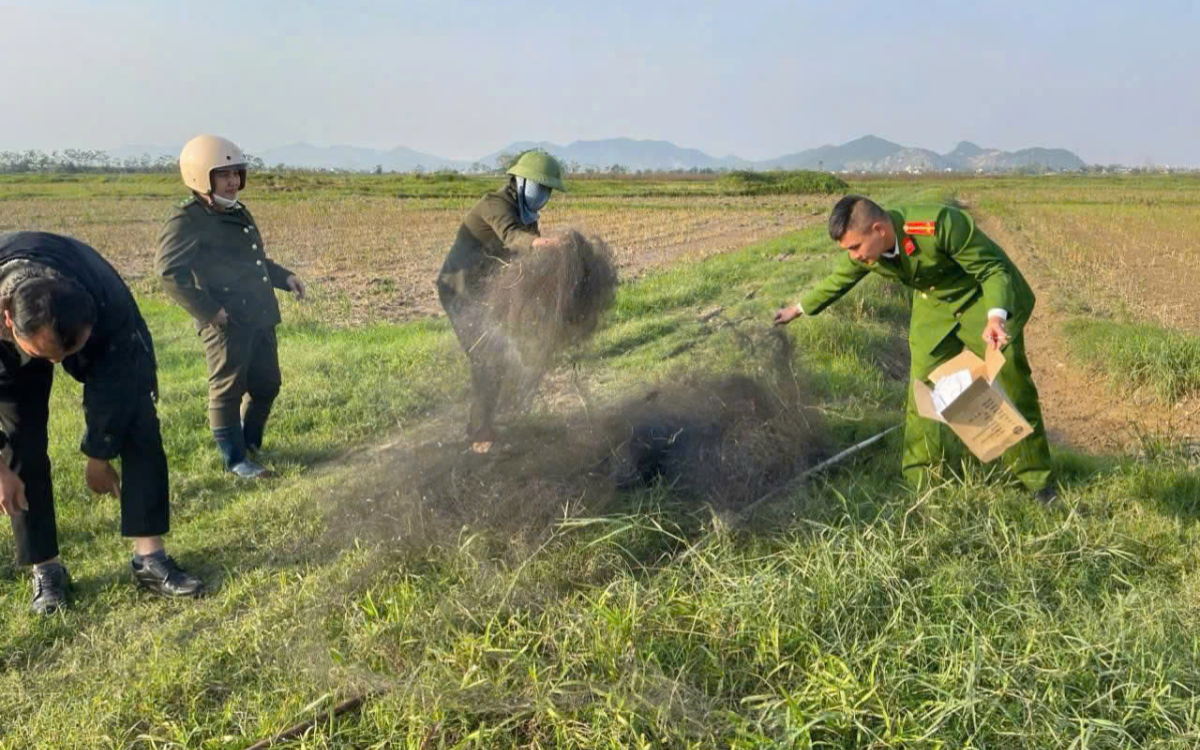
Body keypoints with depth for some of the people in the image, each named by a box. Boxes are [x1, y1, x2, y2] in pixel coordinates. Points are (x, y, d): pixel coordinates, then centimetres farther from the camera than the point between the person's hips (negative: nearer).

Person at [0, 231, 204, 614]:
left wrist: (99, 456, -13)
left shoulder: (110, 305, -42)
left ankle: (149, 557, -6)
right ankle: (46, 567, 7)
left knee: (138, 424, -11)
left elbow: (111, 385, -25)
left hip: (102, 341, 0)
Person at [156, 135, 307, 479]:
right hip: (227, 324, -9)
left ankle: (250, 444, 35)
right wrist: (209, 312, -21)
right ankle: (236, 460, 12)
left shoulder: (239, 213, 17)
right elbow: (169, 271, -19)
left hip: (261, 317, 9)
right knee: (228, 391, 1)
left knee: (266, 385, 16)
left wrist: (284, 276, 14)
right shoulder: (187, 220, -11)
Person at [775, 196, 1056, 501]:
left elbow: (993, 269, -27)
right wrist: (799, 308, 19)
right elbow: (837, 280, 7)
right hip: (934, 308, 5)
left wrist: (996, 318, -45)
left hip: (986, 300, -5)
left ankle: (1037, 480, 17)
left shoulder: (940, 225, -36)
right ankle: (918, 480, 15)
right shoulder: (863, 252, -16)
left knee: (1013, 387, 0)